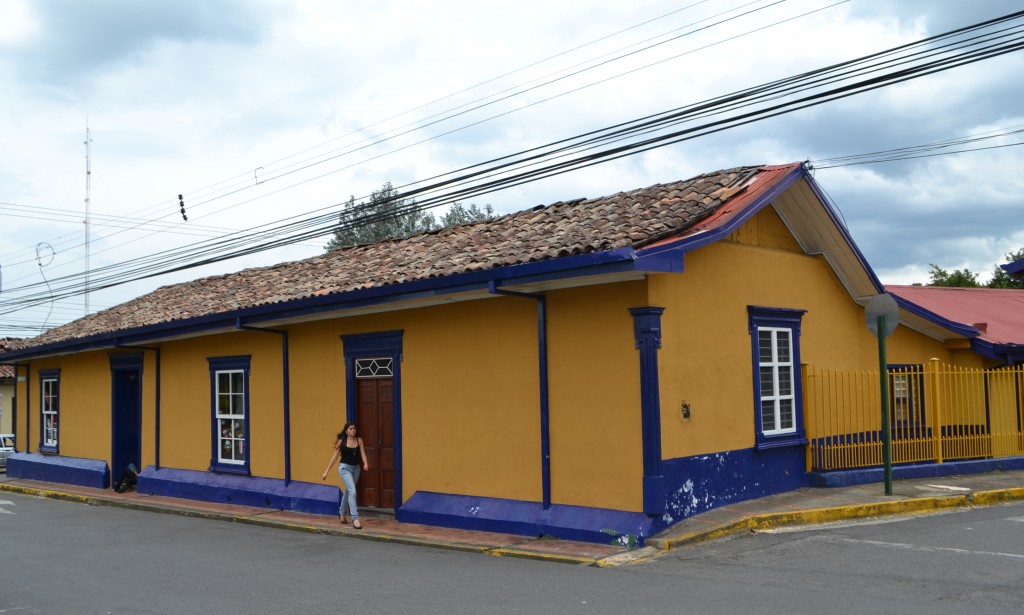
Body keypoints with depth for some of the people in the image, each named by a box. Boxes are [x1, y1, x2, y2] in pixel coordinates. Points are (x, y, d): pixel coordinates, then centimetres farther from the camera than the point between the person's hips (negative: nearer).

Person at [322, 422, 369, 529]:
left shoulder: (359, 440, 0)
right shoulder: (341, 441, -6)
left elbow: (362, 453, -9)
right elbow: (335, 456, -1)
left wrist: (365, 464, -30)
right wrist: (327, 471, 0)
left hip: (356, 468, 4)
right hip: (345, 468, -4)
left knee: (348, 491, 20)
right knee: (352, 491, -17)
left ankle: (342, 513, 42)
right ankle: (355, 518, -17)